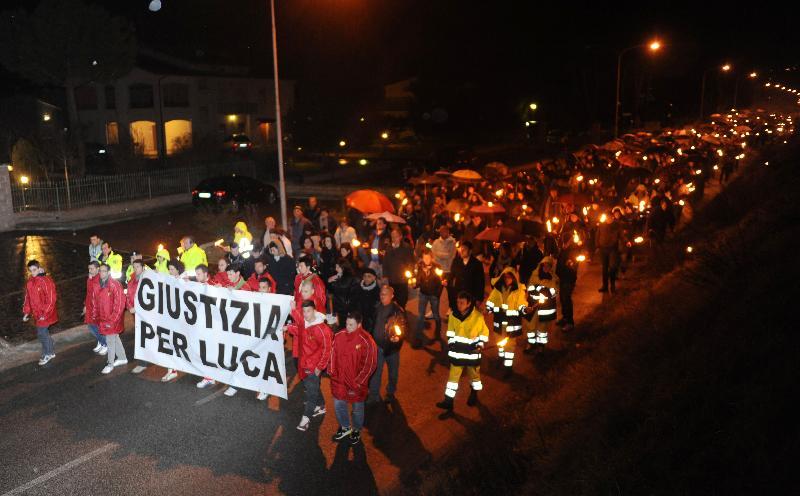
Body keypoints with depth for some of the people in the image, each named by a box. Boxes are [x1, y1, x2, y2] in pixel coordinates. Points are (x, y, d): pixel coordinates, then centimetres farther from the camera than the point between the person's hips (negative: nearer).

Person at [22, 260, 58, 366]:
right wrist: (26, 312, 11)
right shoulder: (29, 282, 6)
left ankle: (47, 354, 12)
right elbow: (28, 298, 14)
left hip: (45, 314, -7)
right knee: (43, 333, 14)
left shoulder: (46, 281, -17)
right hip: (36, 313, 7)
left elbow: (51, 299, -18)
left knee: (41, 333, -5)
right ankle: (51, 352, 28)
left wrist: (45, 313, -20)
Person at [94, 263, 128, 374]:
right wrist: (96, 317, 11)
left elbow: (120, 303, -18)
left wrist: (112, 320, -17)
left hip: (113, 319, -7)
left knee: (110, 340, -1)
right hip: (102, 318, 7)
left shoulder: (115, 285, -16)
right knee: (115, 338, 18)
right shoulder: (98, 286, 5)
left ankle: (110, 364, 11)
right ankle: (122, 358, 32)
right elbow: (95, 302, 15)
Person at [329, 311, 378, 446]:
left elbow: (369, 365, -16)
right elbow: (333, 355, 6)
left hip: (356, 383, -4)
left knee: (357, 408, 16)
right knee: (338, 405, 18)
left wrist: (357, 382, -15)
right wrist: (332, 373, 3)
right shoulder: (339, 337, -8)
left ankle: (357, 430, 42)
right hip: (339, 380, 4)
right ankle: (345, 427, 43)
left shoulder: (366, 341, -20)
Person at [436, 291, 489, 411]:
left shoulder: (478, 317, -18)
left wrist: (481, 344, -15)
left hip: (472, 352, -2)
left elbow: (484, 332, -5)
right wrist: (450, 345, 4)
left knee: (474, 374, 18)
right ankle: (448, 401, 8)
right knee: (453, 375, 3)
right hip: (458, 351, 3)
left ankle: (474, 395, 40)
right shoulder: (453, 315, -7)